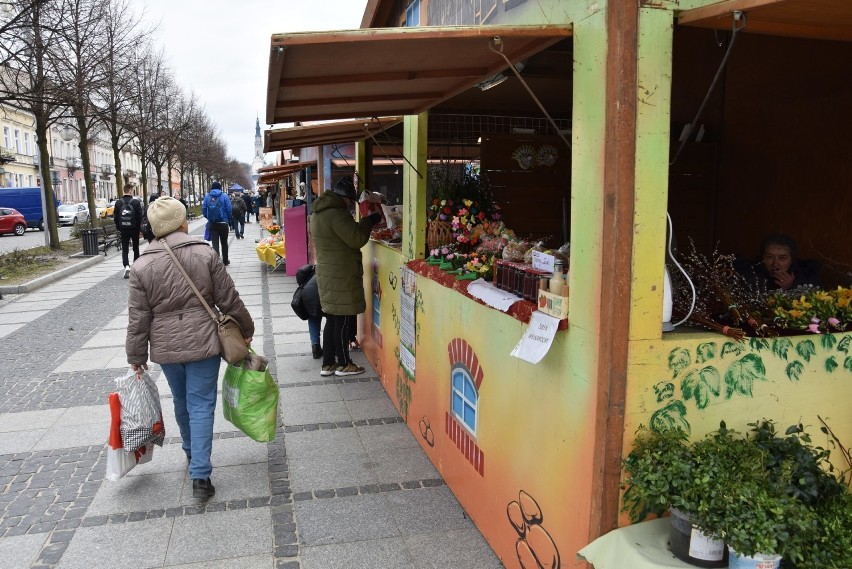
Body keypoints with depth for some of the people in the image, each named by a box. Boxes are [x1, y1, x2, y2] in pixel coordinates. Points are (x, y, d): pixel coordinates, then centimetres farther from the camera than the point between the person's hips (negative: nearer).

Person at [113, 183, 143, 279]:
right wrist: (138, 227, 4)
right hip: (134, 229, -1)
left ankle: (127, 266, -17)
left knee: (124, 249, 2)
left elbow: (115, 217, 1)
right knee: (136, 248, 15)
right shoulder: (136, 202, -10)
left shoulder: (118, 203, -1)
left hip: (123, 230, 1)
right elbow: (140, 216, -8)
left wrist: (119, 228, 11)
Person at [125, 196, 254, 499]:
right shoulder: (205, 254, -10)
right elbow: (229, 300, -5)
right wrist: (246, 330, 9)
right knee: (201, 405, 2)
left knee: (181, 402, 22)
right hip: (202, 342, -2)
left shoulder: (141, 266, -6)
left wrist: (136, 355, 9)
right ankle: (200, 475, -1)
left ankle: (191, 452, 43)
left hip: (166, 347, 3)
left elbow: (138, 317, -3)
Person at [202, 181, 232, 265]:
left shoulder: (207, 196, 1)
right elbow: (228, 209, -9)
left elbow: (204, 209, -1)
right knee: (224, 242, 16)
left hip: (211, 224, 1)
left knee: (215, 243, 2)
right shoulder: (224, 196, -5)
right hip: (223, 223, -1)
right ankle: (225, 260, 27)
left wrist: (209, 218, 15)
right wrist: (228, 220, 7)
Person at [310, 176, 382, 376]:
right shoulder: (337, 214, -20)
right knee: (344, 321, 2)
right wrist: (369, 221, -8)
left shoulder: (318, 213, 12)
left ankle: (328, 363, 21)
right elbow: (356, 239, -21)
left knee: (332, 320, 15)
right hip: (341, 277, -10)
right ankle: (343, 364, 13)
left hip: (327, 274, 10)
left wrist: (361, 224, 11)